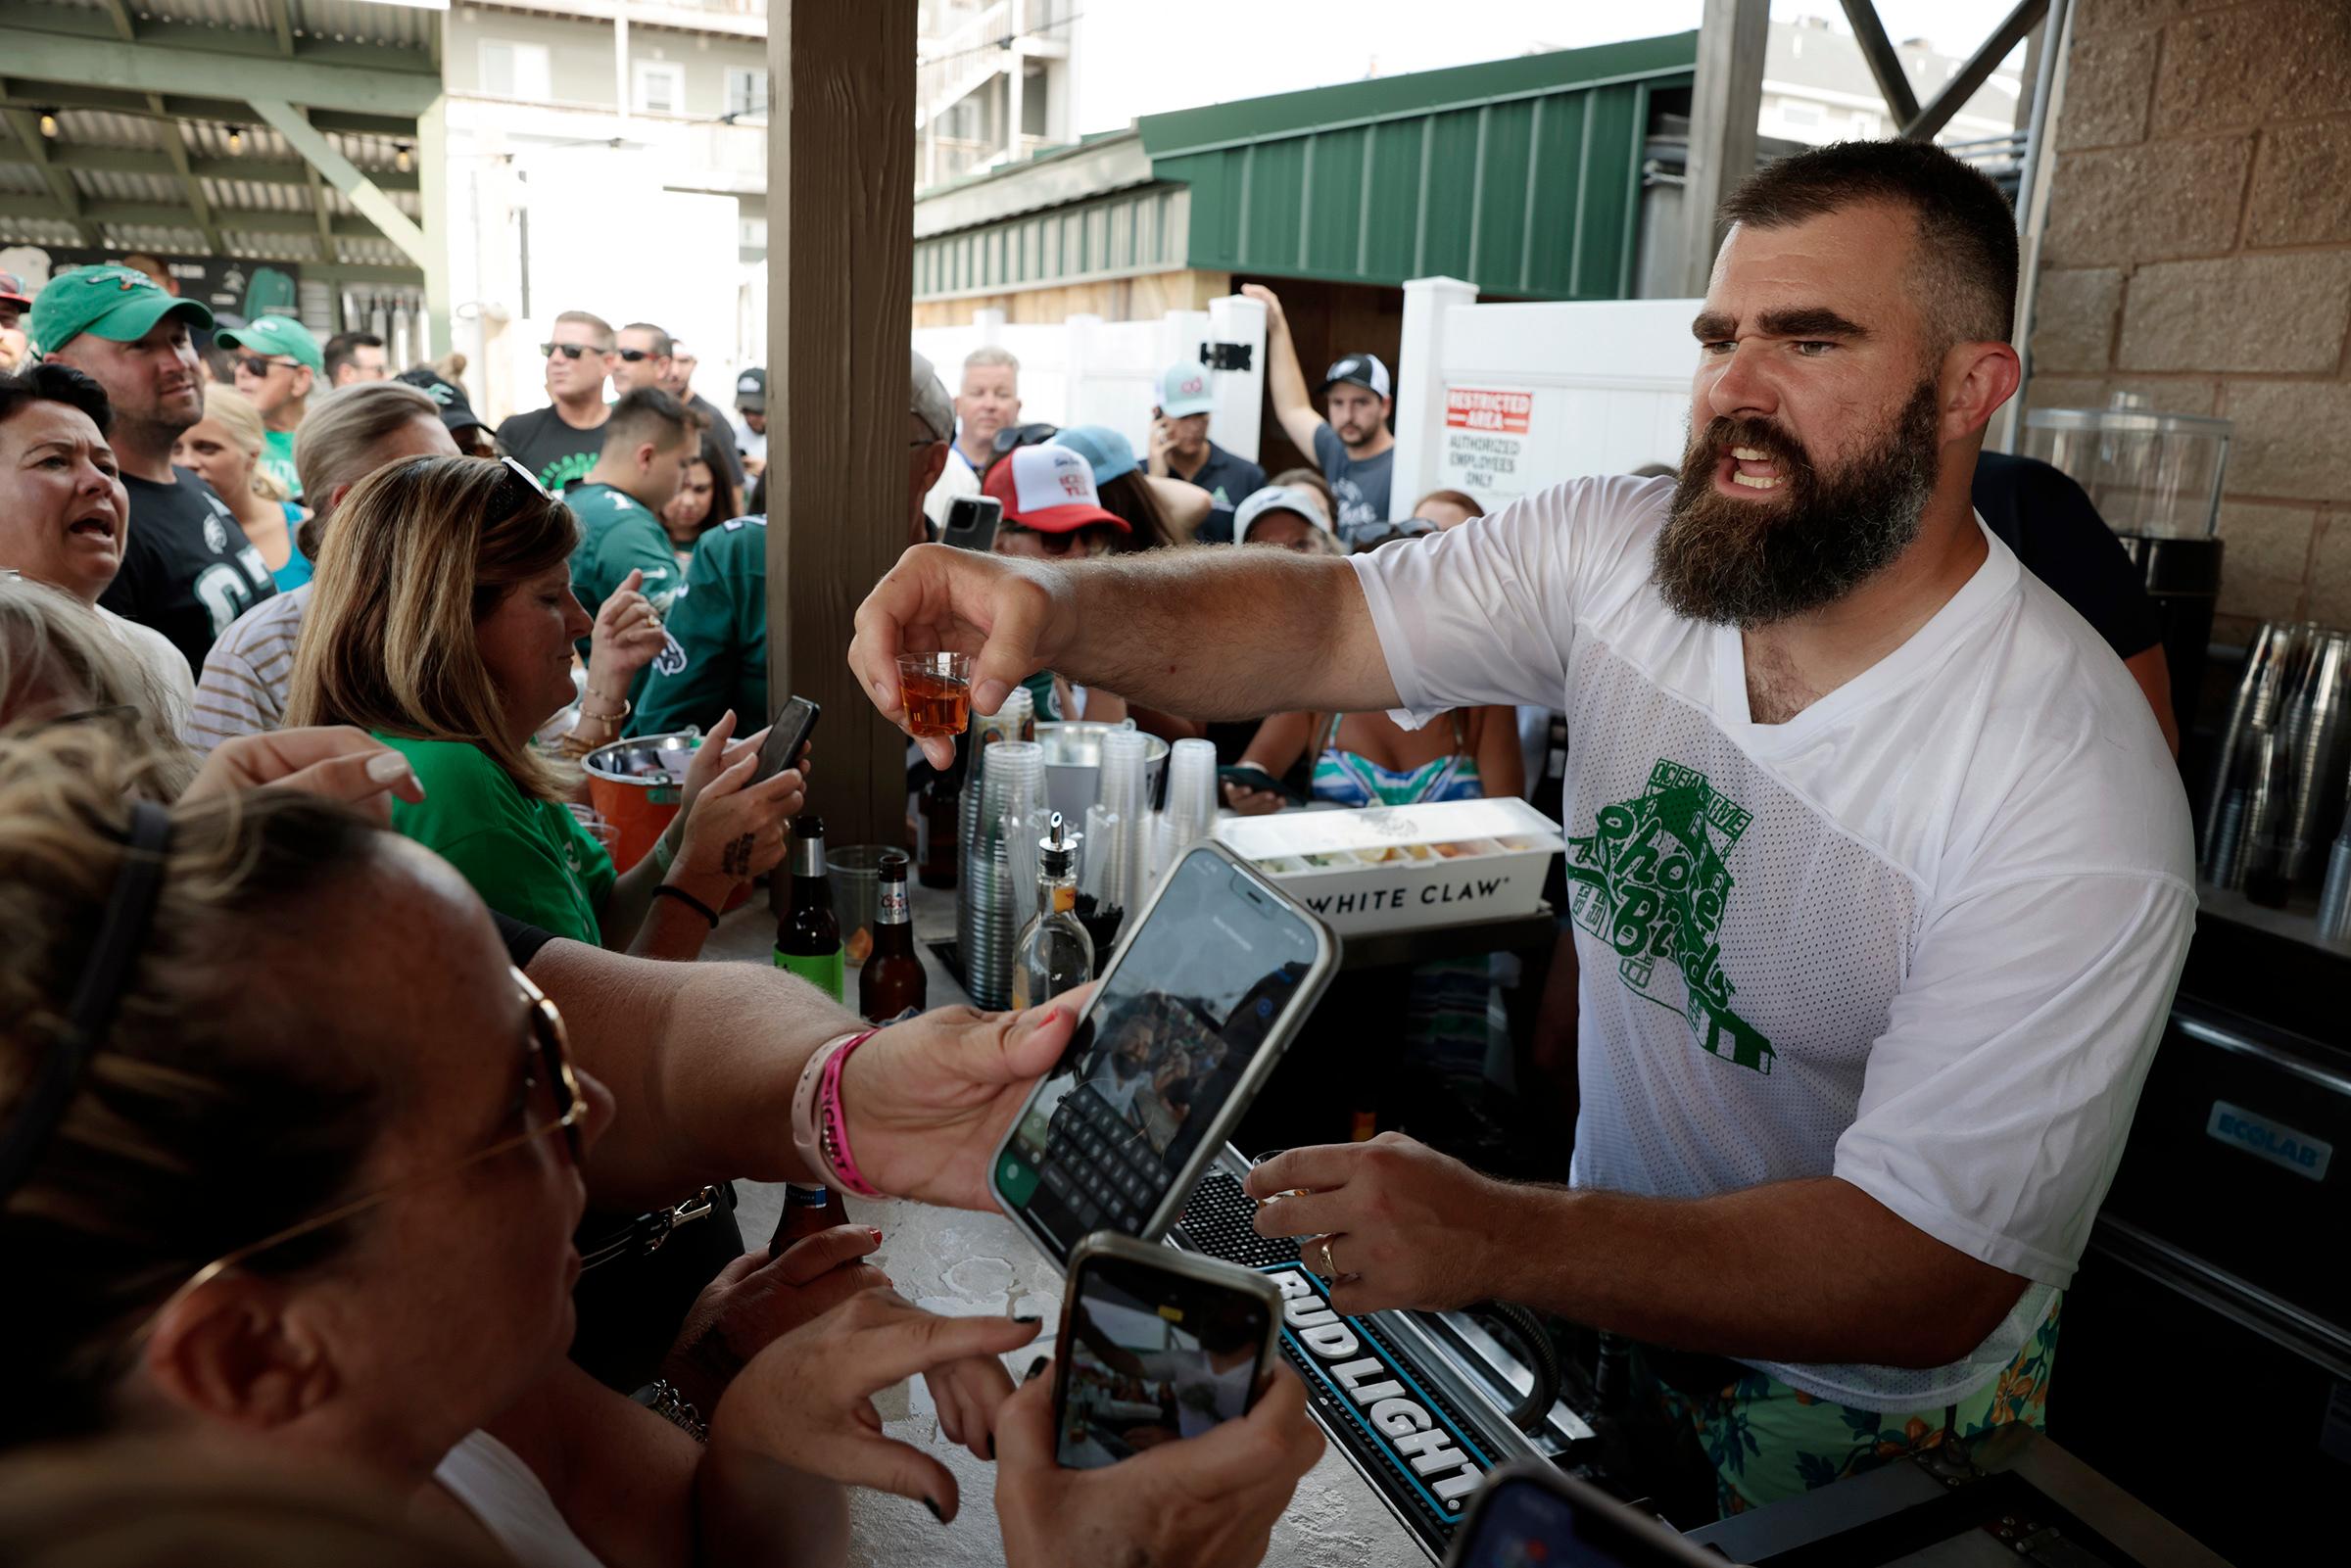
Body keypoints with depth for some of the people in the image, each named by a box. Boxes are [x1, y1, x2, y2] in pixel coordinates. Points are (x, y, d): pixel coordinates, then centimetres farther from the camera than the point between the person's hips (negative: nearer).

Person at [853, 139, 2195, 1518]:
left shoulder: (2074, 796, -28)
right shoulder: (1612, 554, -13)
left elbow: (1932, 1277, -29)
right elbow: (1323, 621, -16)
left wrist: (1497, 1242, -40)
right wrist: (1058, 604, -37)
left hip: (1867, 1411, -3)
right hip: (1617, 1290, 4)